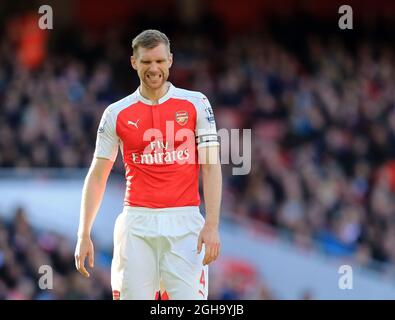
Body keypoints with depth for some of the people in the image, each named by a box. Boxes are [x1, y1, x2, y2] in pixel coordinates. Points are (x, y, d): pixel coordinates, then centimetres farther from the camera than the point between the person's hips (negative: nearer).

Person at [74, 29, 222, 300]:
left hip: (184, 220, -1)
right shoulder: (117, 113, 9)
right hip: (137, 223, 1)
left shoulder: (195, 104, 5)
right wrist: (84, 235, 5)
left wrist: (212, 224, -10)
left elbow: (211, 167, 0)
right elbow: (97, 176, 11)